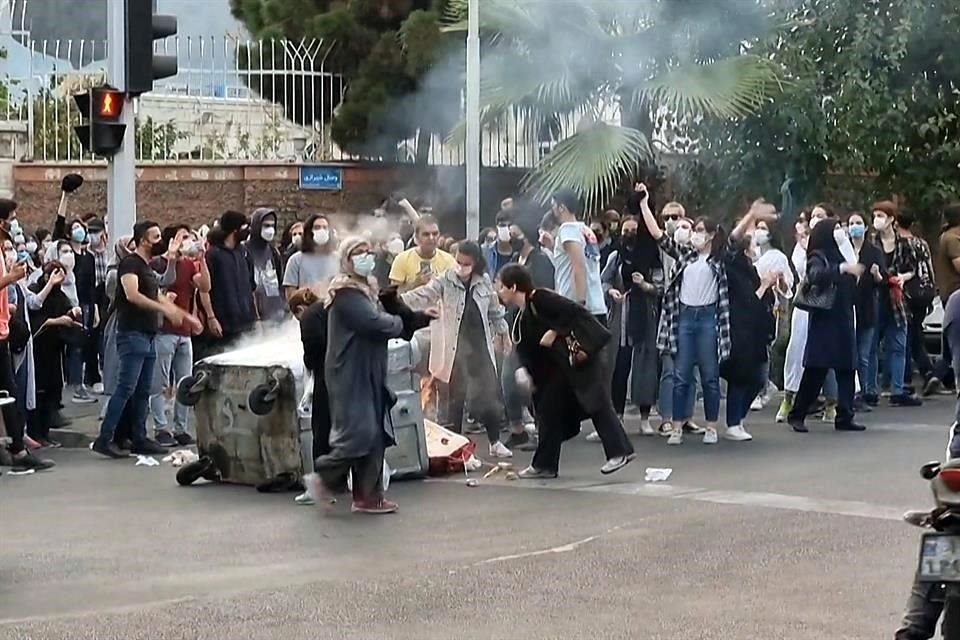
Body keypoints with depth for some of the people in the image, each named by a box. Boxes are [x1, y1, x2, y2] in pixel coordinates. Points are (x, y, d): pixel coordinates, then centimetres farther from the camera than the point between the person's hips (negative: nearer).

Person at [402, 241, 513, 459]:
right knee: (456, 396, 2)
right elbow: (422, 296, -17)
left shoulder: (484, 281, 3)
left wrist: (502, 332, 21)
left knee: (490, 393, 5)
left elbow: (494, 310, 16)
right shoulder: (446, 281, -6)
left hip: (481, 344, 3)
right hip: (455, 346, -3)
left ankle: (495, 443, 17)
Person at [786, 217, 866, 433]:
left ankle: (845, 417, 6)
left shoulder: (838, 256, 17)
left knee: (846, 370, 3)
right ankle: (797, 415, 4)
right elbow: (815, 275, -28)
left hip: (843, 323, 7)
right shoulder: (818, 257, -5)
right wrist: (842, 268, -35)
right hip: (824, 322, -7)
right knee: (815, 371, -6)